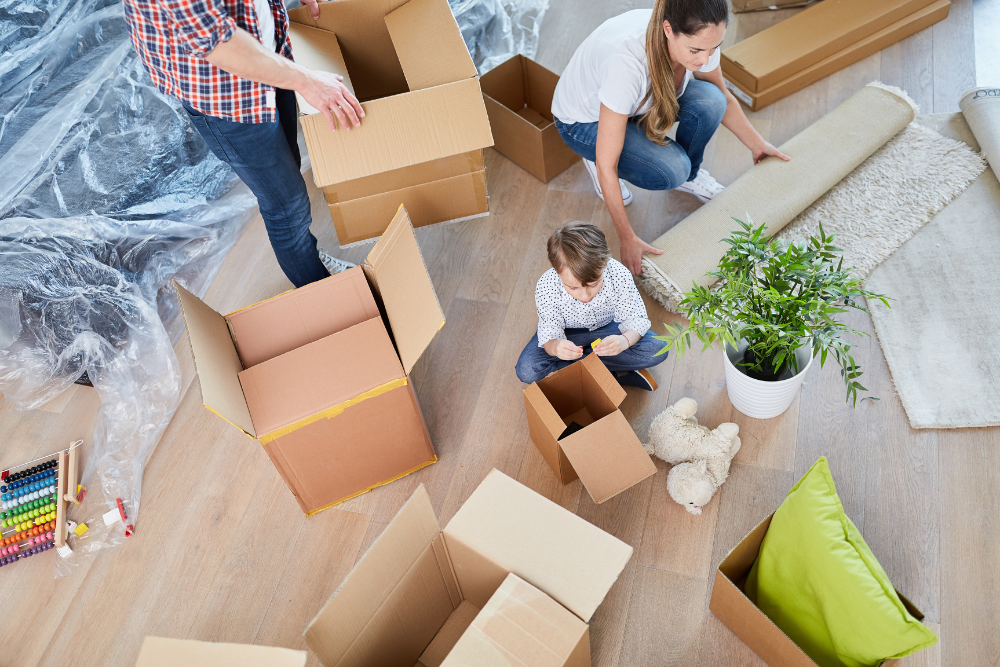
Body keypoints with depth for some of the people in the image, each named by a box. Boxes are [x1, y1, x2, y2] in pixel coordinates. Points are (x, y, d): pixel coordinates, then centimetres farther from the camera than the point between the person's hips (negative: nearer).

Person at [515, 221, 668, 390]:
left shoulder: (619, 275, -32)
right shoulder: (546, 288, -33)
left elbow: (636, 319, -21)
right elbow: (549, 335, -25)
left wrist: (625, 341, -45)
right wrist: (555, 347, -51)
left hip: (608, 326, 1)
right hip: (567, 333, 0)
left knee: (657, 350, -21)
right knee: (526, 371, -25)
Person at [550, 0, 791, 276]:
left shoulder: (698, 38, -24)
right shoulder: (627, 61, -42)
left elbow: (724, 99, 1)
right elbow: (606, 165, -35)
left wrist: (758, 145, 3)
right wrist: (627, 238, -31)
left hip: (639, 101, 5)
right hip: (585, 121, -5)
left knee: (709, 101, -23)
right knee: (671, 170, -28)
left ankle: (690, 175, 4)